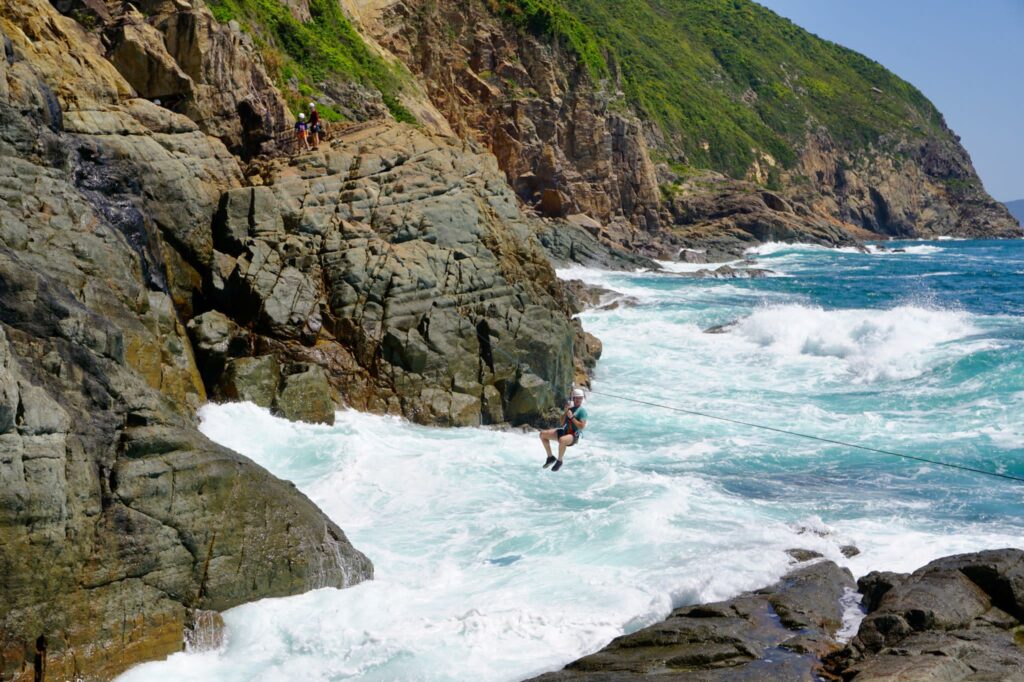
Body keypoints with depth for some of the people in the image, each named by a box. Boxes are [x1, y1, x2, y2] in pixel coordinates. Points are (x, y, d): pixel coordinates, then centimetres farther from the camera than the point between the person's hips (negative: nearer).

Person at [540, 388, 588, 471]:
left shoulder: (582, 410, -8)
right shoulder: (570, 407, 13)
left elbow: (582, 426, -18)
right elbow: (562, 422, 15)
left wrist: (571, 417, -18)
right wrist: (565, 412, 0)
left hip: (574, 436, -8)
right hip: (564, 431, 8)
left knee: (562, 440, -42)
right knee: (543, 434, -2)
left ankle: (559, 461, -17)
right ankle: (550, 457, 7)